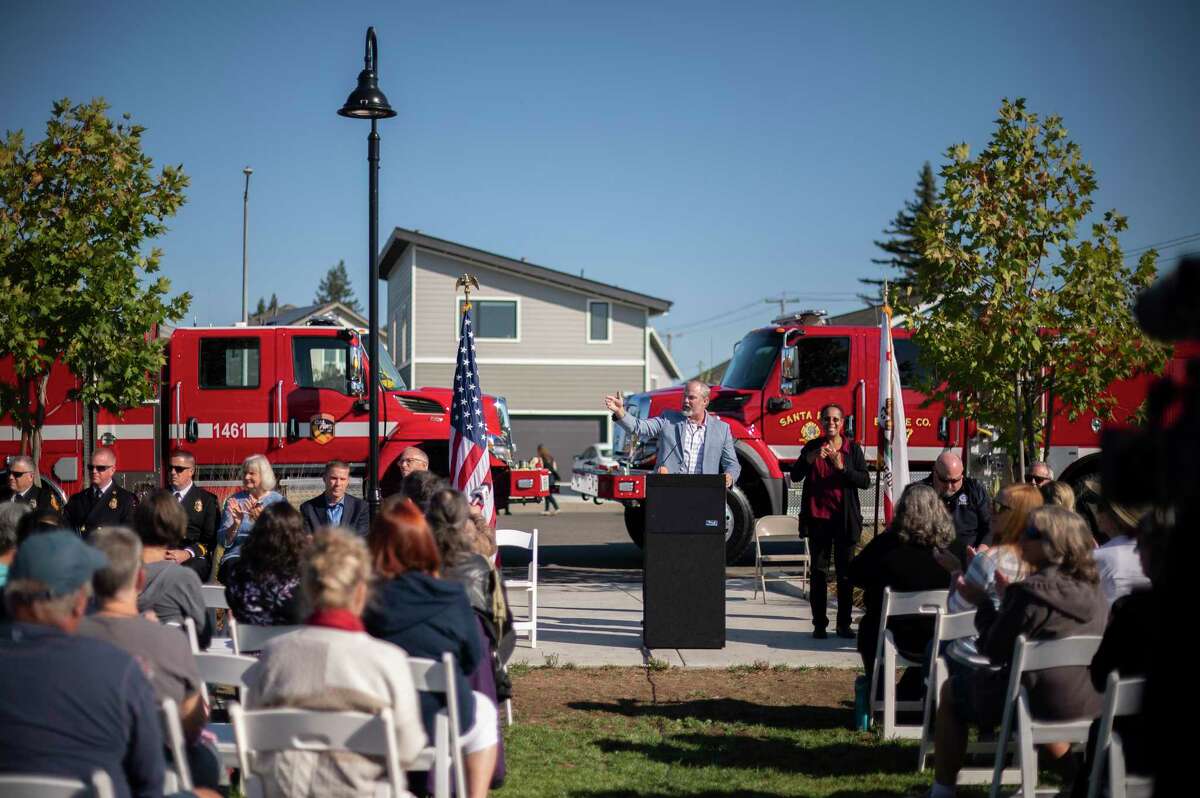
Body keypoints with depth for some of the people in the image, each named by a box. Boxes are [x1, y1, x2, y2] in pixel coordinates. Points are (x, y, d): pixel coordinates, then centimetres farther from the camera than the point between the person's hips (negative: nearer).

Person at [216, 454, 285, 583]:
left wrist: (261, 519, -19)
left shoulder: (277, 501, 7)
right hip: (236, 555, 1)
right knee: (233, 565, -32)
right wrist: (236, 524, -14)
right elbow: (225, 542, 5)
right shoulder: (234, 500, 12)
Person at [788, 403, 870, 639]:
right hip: (818, 518, 1)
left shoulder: (853, 449, 3)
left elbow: (865, 481, -5)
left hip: (844, 519, -1)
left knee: (845, 572, 2)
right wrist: (810, 459, -18)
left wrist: (842, 468, -18)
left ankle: (844, 624, 8)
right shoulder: (812, 447, 6)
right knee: (819, 572, 2)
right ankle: (819, 624, 5)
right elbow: (795, 476, -2)